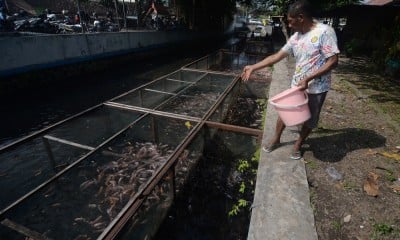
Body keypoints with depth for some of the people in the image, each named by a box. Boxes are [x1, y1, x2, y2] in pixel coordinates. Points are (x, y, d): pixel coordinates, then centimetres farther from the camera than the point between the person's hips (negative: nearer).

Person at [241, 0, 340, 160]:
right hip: (296, 85, 6)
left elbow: (333, 61, -19)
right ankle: (276, 139, 36)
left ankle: (298, 144, 35)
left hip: (316, 88, -5)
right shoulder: (295, 37, 2)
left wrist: (308, 78, -25)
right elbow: (276, 56, 5)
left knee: (309, 120, 12)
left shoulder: (324, 32, -16)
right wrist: (253, 67, 2)